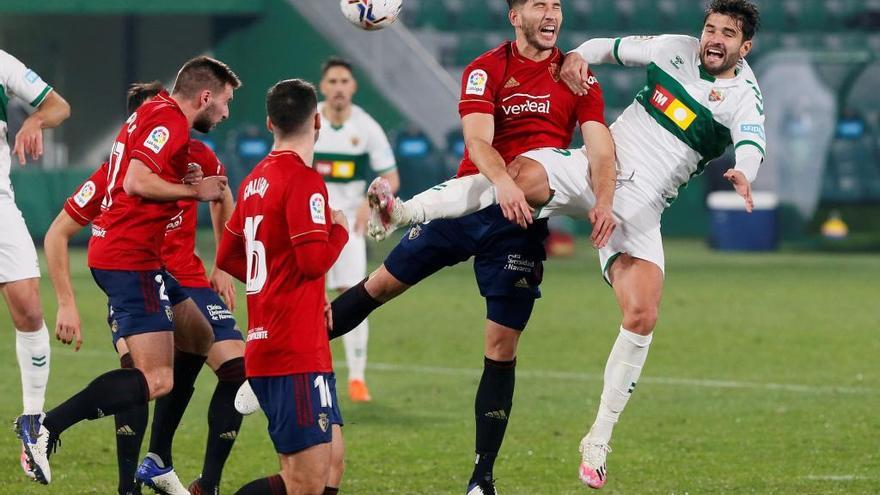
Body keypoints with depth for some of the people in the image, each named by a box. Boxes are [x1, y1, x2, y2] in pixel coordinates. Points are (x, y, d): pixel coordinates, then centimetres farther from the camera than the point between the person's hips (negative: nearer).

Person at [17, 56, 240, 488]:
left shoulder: (155, 113, 16)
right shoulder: (170, 121, -14)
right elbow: (137, 182, -25)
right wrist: (195, 190, -13)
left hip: (129, 254, 11)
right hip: (130, 261, -11)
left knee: (199, 338, 22)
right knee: (157, 381, -15)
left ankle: (158, 463, 22)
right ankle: (45, 428, -17)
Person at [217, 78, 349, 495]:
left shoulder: (255, 180, 13)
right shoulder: (303, 179, -12)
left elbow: (228, 259, 22)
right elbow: (315, 259, -19)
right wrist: (340, 229, 0)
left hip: (263, 347, 9)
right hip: (296, 352, -9)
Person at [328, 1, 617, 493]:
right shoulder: (486, 70, -4)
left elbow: (600, 143, -9)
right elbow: (478, 140, -18)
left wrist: (605, 199, -29)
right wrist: (503, 182, -38)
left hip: (522, 223, 0)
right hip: (469, 203, 0)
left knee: (503, 346, -1)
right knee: (383, 284, 5)